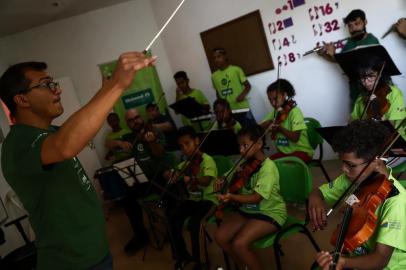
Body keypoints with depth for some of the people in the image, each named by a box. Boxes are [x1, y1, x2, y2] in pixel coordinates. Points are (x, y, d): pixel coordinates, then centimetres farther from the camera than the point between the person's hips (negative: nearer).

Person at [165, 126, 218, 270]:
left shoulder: (207, 160, -13)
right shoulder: (186, 163, 10)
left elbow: (206, 181, -30)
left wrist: (192, 179, -50)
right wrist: (171, 174, -9)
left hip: (209, 199, -7)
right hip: (193, 199, 7)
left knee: (194, 223, -32)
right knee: (171, 217, -16)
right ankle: (182, 255, 4)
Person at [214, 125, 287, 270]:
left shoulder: (268, 166, -21)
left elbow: (256, 198, -28)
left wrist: (232, 197, -43)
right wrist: (223, 181, -12)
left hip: (270, 213, -7)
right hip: (247, 209, 7)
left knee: (239, 244, -25)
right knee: (220, 237, -9)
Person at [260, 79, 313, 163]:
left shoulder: (294, 111, -14)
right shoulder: (275, 112, 6)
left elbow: (295, 138, -21)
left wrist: (278, 128, -30)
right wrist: (268, 123, -18)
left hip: (301, 151, -6)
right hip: (284, 151, 6)